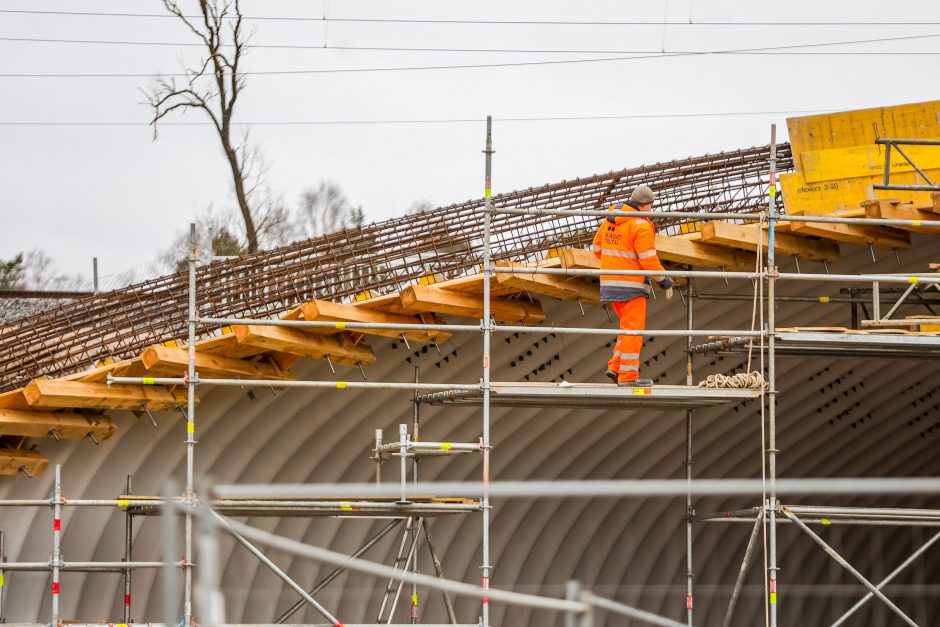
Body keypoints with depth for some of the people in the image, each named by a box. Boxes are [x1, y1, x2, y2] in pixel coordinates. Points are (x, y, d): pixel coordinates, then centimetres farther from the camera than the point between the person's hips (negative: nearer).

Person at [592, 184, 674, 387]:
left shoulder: (609, 221, 10)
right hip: (631, 285, -8)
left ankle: (615, 366, 9)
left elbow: (598, 248, 17)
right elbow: (648, 259, -17)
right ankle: (628, 376, -4)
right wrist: (664, 281, -8)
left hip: (610, 282, 8)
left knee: (629, 327, 18)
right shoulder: (640, 225, -14)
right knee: (633, 330, -3)